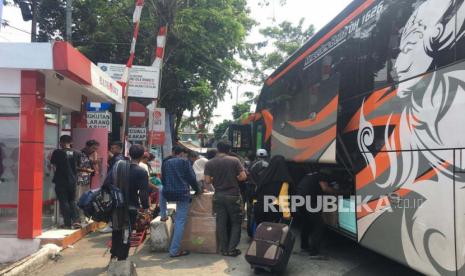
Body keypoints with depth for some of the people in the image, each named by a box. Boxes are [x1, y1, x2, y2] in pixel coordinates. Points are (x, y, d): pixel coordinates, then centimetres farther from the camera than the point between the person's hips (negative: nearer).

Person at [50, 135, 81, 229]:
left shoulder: (57, 152, -9)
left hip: (61, 181, -4)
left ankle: (68, 223, 3)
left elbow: (53, 165, -1)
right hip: (72, 181, 4)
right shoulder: (76, 153, 1)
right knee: (72, 200, 16)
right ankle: (75, 220, 3)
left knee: (63, 202, 4)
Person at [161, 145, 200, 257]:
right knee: (180, 221, -2)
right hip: (182, 194, -4)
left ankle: (163, 215, 39)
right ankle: (174, 250, -4)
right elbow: (192, 178, -4)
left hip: (168, 194, 4)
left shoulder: (166, 163, 13)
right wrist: (197, 190, 10)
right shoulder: (185, 161, 0)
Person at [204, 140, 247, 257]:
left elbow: (207, 180, -6)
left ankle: (224, 249, 15)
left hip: (218, 196, 2)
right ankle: (232, 249, 6)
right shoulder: (234, 160, -6)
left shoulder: (209, 163, -2)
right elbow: (243, 176, -9)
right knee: (236, 222, 9)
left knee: (221, 223, 10)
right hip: (233, 195, -2)